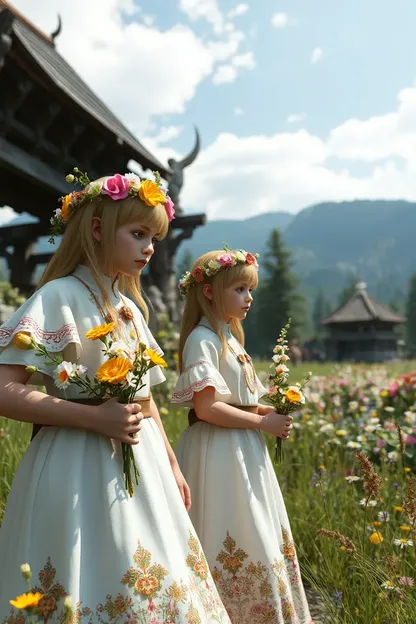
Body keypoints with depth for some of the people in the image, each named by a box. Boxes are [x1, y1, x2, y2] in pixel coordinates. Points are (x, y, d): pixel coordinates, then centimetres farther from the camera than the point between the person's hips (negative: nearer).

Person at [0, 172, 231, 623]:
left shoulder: (130, 308, 12)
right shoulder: (61, 296, -11)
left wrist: (171, 466, 18)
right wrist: (96, 418, -23)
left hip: (143, 467, 8)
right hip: (81, 469, -7)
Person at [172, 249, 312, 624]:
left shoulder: (229, 337, 13)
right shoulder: (202, 339, -16)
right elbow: (206, 408, -23)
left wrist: (271, 411, 1)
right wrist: (264, 422, -16)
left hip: (244, 452, 10)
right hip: (220, 455, -9)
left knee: (259, 540, 17)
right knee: (238, 542, 1)